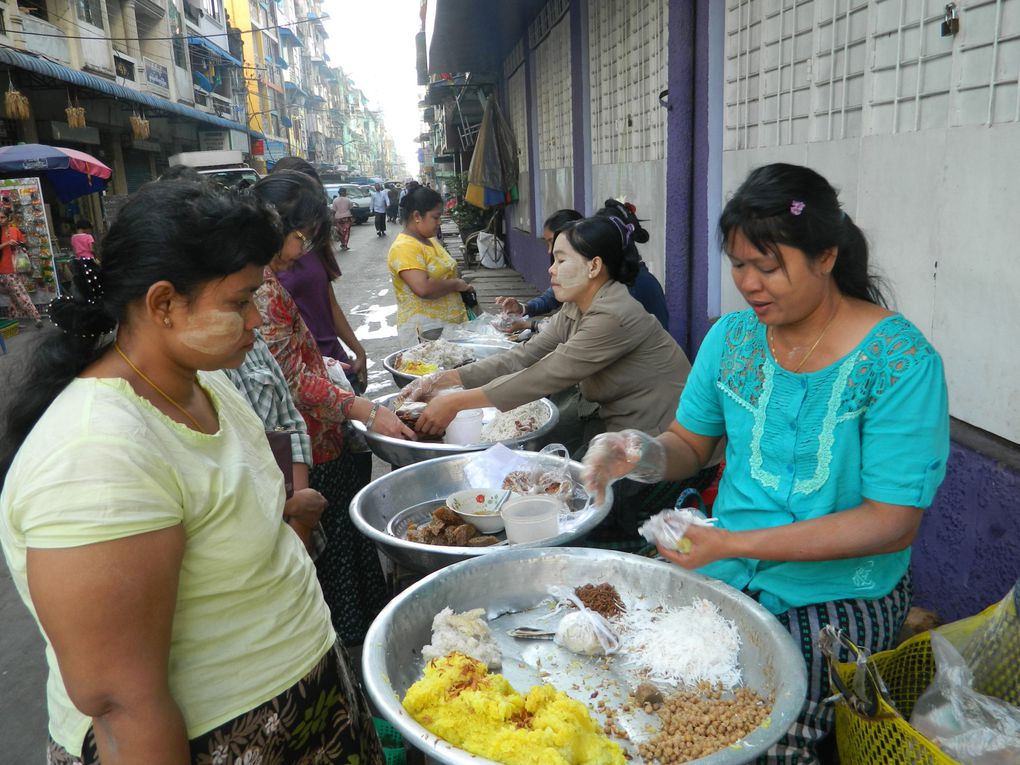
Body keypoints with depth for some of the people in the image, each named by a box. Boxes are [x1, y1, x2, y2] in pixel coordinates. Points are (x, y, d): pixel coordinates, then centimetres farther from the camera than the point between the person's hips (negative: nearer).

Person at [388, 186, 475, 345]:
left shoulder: (430, 240, 15)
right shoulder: (404, 247, -15)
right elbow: (423, 288, -28)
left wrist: (463, 287, 9)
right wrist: (456, 284, -13)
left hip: (452, 323, 9)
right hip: (424, 329, -9)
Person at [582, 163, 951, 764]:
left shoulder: (900, 360, -14)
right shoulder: (732, 337, 1)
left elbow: (894, 523, -16)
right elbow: (692, 444, 10)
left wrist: (737, 544, -24)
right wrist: (645, 454, -16)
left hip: (840, 596, -3)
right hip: (725, 575, 4)